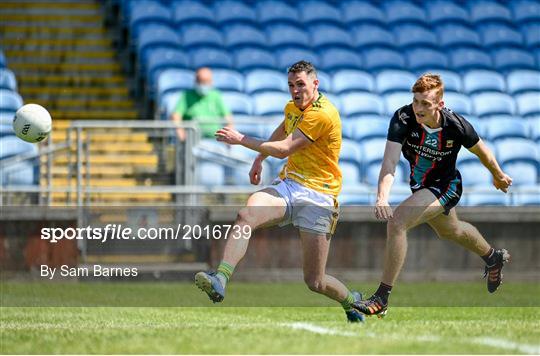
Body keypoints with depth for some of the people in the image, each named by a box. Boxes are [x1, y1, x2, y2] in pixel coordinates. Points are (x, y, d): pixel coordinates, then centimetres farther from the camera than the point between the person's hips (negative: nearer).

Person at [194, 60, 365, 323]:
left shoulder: (323, 114, -16)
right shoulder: (293, 108, 12)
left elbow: (283, 149, -19)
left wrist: (242, 140, -15)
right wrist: (259, 158, 36)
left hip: (317, 195, -7)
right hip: (287, 185, 7)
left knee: (314, 282, -4)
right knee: (246, 215, -29)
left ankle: (352, 301, 29)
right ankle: (220, 280, -43)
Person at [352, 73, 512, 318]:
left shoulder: (456, 125, -29)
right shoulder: (402, 119, -28)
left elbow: (480, 150, -7)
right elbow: (389, 161, -38)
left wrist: (498, 176, 12)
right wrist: (382, 197, -55)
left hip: (444, 187, -5)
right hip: (419, 186, 5)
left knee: (397, 223, -26)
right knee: (450, 231, 31)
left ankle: (381, 299, -20)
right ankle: (493, 258, 64)